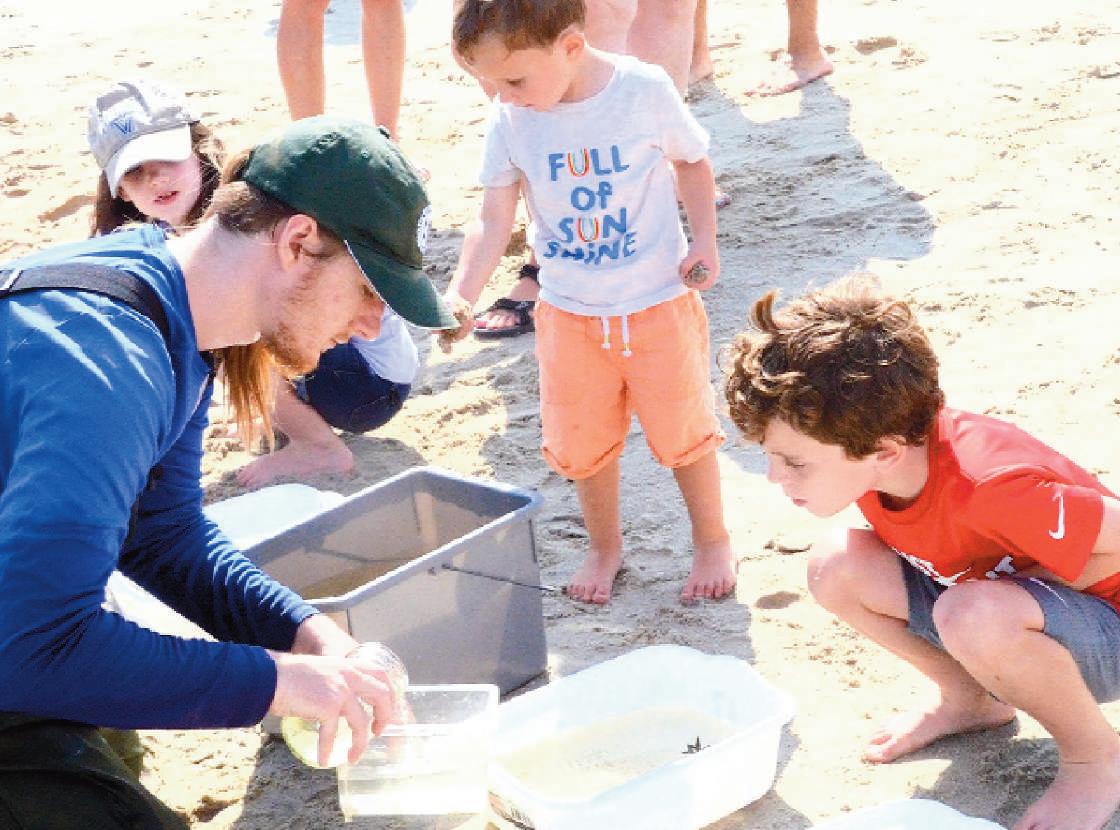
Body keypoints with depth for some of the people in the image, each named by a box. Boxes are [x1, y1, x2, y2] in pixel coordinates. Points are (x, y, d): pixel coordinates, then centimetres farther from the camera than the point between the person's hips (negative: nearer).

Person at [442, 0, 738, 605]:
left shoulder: (645, 90, -16)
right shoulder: (510, 123, -11)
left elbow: (692, 160, 2)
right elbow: (495, 222, -9)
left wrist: (704, 239, -9)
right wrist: (462, 293, -23)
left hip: (659, 304, -2)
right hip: (569, 315, 2)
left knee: (683, 432, 10)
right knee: (583, 443, 12)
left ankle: (712, 542, 33)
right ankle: (604, 547, 37)